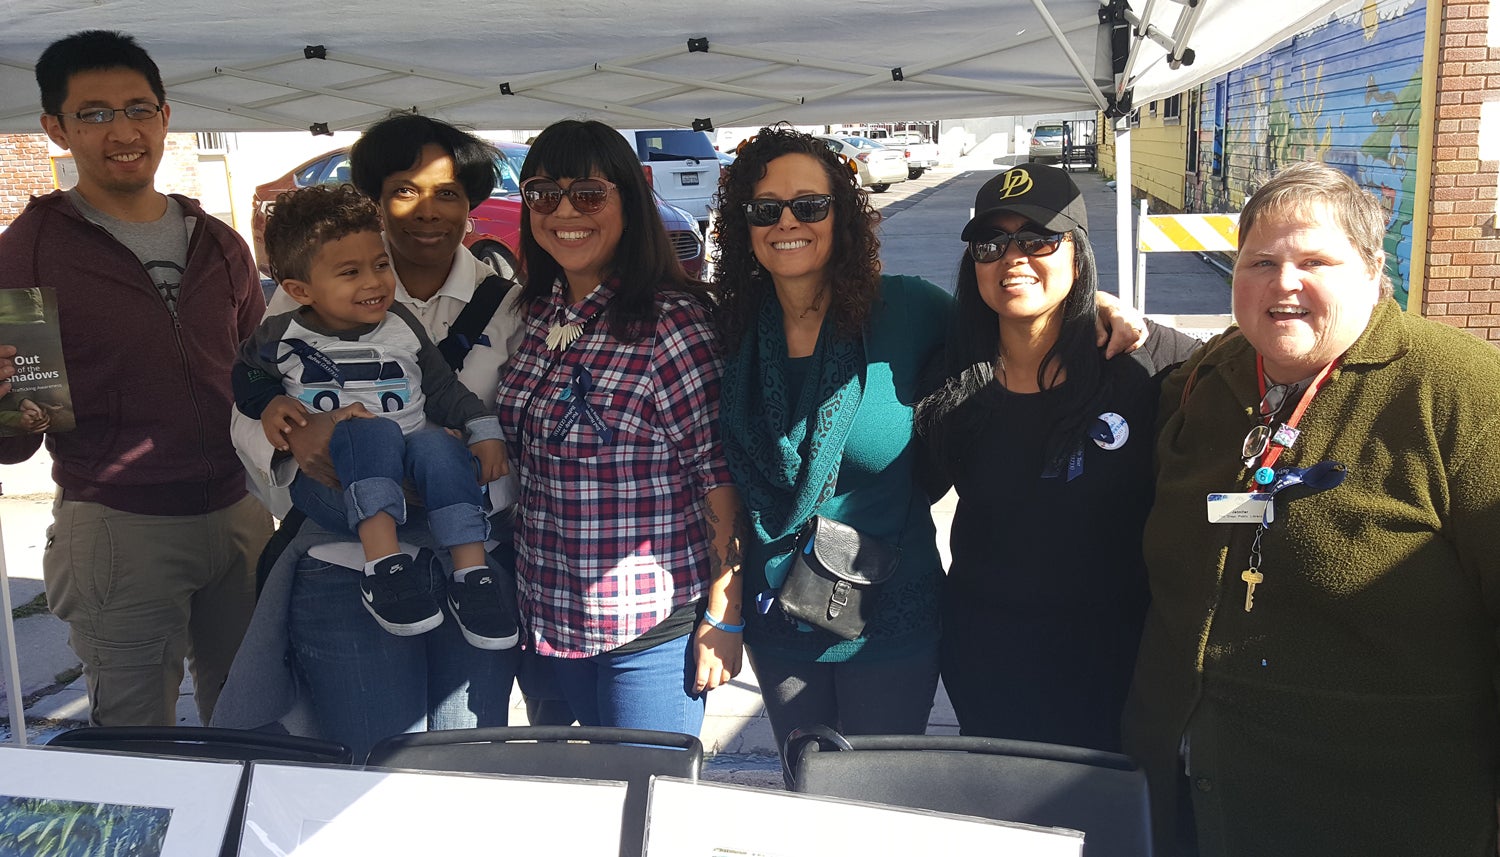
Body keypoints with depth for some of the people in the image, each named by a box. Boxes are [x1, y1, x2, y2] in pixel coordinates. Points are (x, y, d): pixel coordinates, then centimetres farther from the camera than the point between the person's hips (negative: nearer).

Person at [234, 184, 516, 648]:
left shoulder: (402, 328, 9)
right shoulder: (283, 339, 5)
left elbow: (445, 391, 14)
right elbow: (246, 380, 23)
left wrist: (484, 432, -1)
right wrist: (270, 405, 3)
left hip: (409, 486, 2)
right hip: (332, 485, -2)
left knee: (438, 444, -33)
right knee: (375, 432, -34)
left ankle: (471, 573, -35)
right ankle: (383, 563, -45)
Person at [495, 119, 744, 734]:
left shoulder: (670, 320, -16)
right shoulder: (539, 314, 5)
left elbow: (720, 474, -16)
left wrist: (724, 619, -16)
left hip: (651, 624, -7)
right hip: (553, 611, 7)